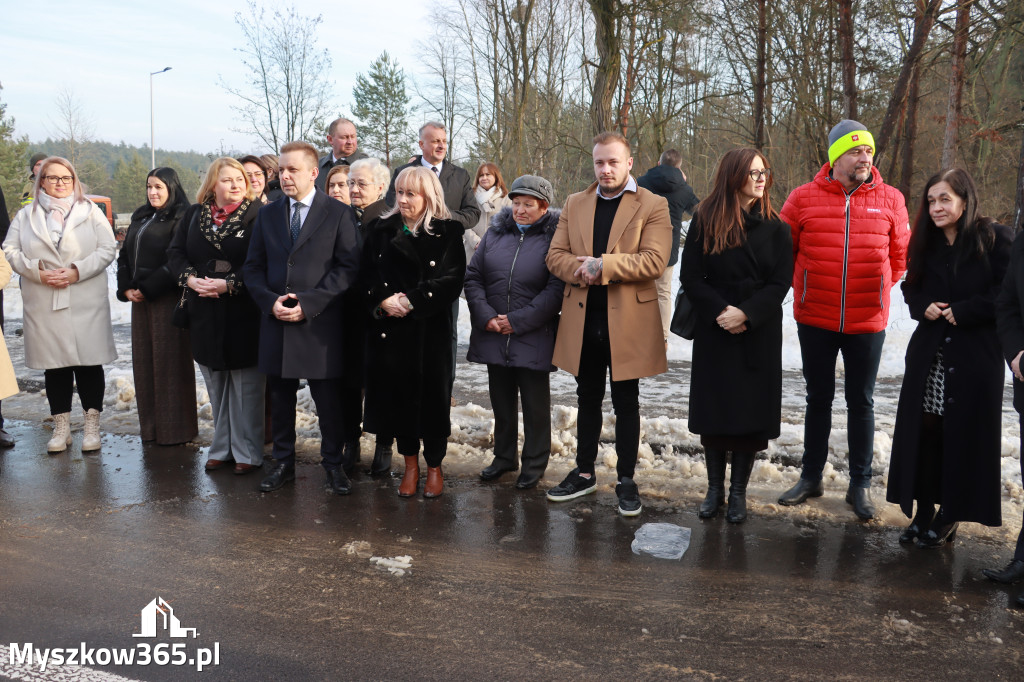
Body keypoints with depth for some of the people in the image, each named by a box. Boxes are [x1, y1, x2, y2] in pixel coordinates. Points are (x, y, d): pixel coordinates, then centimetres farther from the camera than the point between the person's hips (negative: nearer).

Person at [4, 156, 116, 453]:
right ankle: (61, 428, 17)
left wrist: (77, 271, -12)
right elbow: (11, 250, 6)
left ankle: (92, 426, 11)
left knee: (89, 361, 0)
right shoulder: (26, 215, 11)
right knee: (54, 365, 6)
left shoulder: (91, 211, 7)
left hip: (86, 304, -1)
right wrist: (38, 272, -10)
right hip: (44, 305, 2)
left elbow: (107, 249, -1)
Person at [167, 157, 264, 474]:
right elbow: (175, 252, 10)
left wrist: (230, 284, -18)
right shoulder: (194, 214, 11)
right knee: (215, 384, 13)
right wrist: (191, 279, -8)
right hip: (205, 313, 5)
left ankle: (247, 451, 12)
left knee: (245, 385, 1)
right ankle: (222, 448, 24)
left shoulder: (258, 214, -5)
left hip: (244, 313, -5)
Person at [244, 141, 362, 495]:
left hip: (321, 323, -4)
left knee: (328, 399, 4)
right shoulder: (268, 214, 12)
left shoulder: (339, 213, -1)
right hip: (276, 322, 4)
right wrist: (271, 302, -7)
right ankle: (283, 463, 26)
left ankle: (333, 464, 19)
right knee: (280, 398, 12)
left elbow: (348, 267, -7)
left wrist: (308, 303, -15)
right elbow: (253, 267, 12)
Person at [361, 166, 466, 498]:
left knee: (433, 394, 3)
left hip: (431, 328, -3)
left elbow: (451, 279, -10)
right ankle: (410, 464, 22)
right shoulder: (382, 229, 10)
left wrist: (411, 300, -16)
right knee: (399, 393, 6)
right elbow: (367, 272, 5)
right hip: (389, 327, 3)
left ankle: (434, 466, 19)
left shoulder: (448, 232, -1)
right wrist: (383, 299, -13)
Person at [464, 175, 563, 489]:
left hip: (533, 337, -4)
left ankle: (534, 463, 21)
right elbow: (473, 276, 6)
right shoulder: (495, 233, 8)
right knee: (501, 400, 16)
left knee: (535, 404, 7)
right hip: (493, 334, 5)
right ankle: (504, 456, 32)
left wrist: (518, 321, -16)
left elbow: (556, 289, -15)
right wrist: (486, 316, -8)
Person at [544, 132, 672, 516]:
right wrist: (582, 269, -16)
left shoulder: (653, 206, -3)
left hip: (628, 322, -4)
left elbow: (654, 261, -16)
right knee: (588, 399, 15)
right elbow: (555, 256, 4)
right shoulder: (575, 204, 11)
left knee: (626, 404, 7)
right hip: (582, 321, 4)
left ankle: (626, 480, 20)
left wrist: (602, 265, -20)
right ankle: (585, 473, 28)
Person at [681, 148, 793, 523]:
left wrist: (745, 313, -17)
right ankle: (715, 488, 21)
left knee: (751, 411, 3)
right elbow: (690, 276, -3)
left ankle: (738, 492, 17)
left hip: (759, 334, 0)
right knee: (713, 410, 5)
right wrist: (720, 312, -16)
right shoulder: (706, 221, -1)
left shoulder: (775, 228, 2)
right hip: (713, 333, 0)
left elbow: (780, 283, -3)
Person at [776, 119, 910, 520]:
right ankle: (811, 477, 27)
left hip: (868, 322, 0)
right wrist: (802, 287, 5)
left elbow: (900, 255, 11)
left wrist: (878, 288, 6)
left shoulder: (890, 200, 0)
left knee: (861, 403, 10)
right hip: (815, 320, 0)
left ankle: (860, 484, 23)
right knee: (818, 399, 13)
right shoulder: (804, 197, -3)